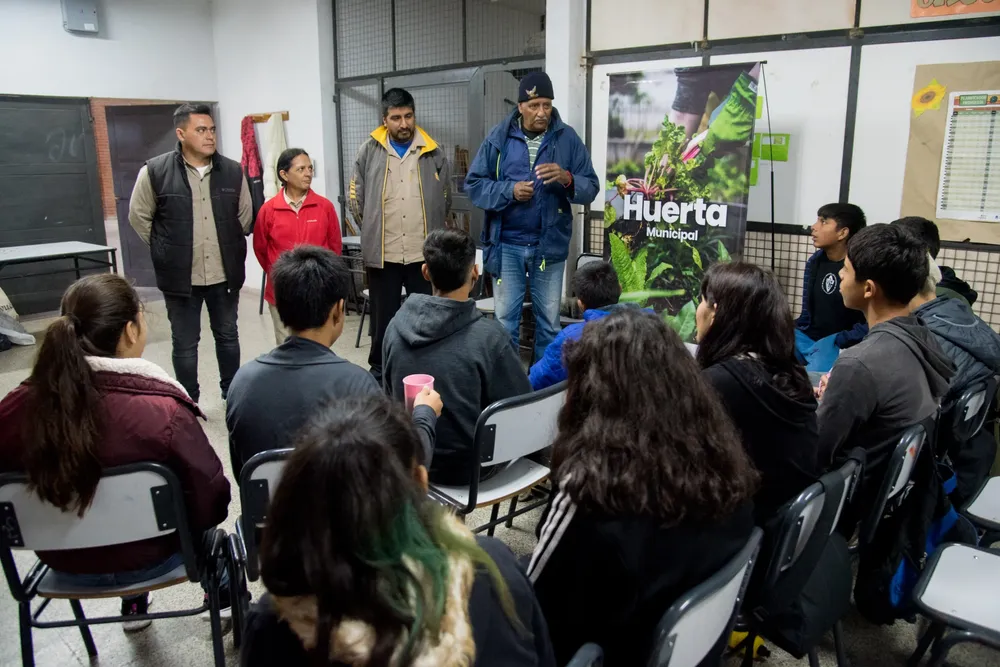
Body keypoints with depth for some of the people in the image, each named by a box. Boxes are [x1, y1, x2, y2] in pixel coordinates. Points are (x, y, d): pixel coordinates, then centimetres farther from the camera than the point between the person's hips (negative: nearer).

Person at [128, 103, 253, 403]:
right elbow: (139, 216, 3)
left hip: (225, 274, 3)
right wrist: (166, 251, 3)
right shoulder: (155, 171, -8)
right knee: (185, 344, 8)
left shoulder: (233, 171, 0)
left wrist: (229, 247, 10)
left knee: (228, 336, 16)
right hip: (181, 277, -2)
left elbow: (245, 215, 12)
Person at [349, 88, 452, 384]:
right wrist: (374, 231, 9)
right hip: (382, 253, 0)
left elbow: (445, 200, 12)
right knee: (383, 318, 12)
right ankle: (379, 373, 27)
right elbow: (355, 199, 7)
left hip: (424, 252, 1)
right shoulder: (369, 151, 1)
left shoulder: (433, 153, 4)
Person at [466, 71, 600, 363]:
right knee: (505, 320, 8)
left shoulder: (568, 138, -1)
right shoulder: (499, 138, -1)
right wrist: (510, 190, -15)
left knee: (549, 321, 10)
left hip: (550, 244, 0)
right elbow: (473, 185, -1)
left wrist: (567, 179, -23)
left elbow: (590, 188, -3)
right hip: (506, 244, 0)